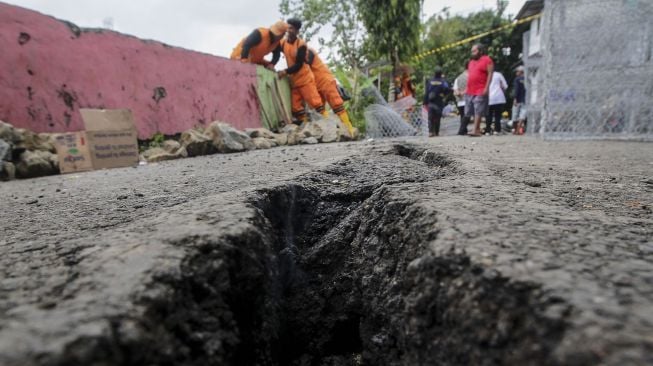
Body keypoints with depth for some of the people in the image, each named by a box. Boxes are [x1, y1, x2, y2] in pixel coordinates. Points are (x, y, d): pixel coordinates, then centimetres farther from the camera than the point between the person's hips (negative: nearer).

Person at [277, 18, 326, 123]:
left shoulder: (301, 44, -14)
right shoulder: (283, 43, 2)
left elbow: (299, 64, -18)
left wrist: (286, 72, -24)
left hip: (305, 79, -6)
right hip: (293, 80, 6)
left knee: (314, 101, -8)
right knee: (296, 106, 4)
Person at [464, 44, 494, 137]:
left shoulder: (487, 60, -1)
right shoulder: (471, 61, 22)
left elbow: (490, 74, -7)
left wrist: (486, 88, -16)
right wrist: (467, 88, 17)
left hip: (481, 91, -7)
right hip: (470, 91, 8)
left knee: (478, 111, -11)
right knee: (473, 112, 5)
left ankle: (475, 130, -16)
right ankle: (478, 129, 12)